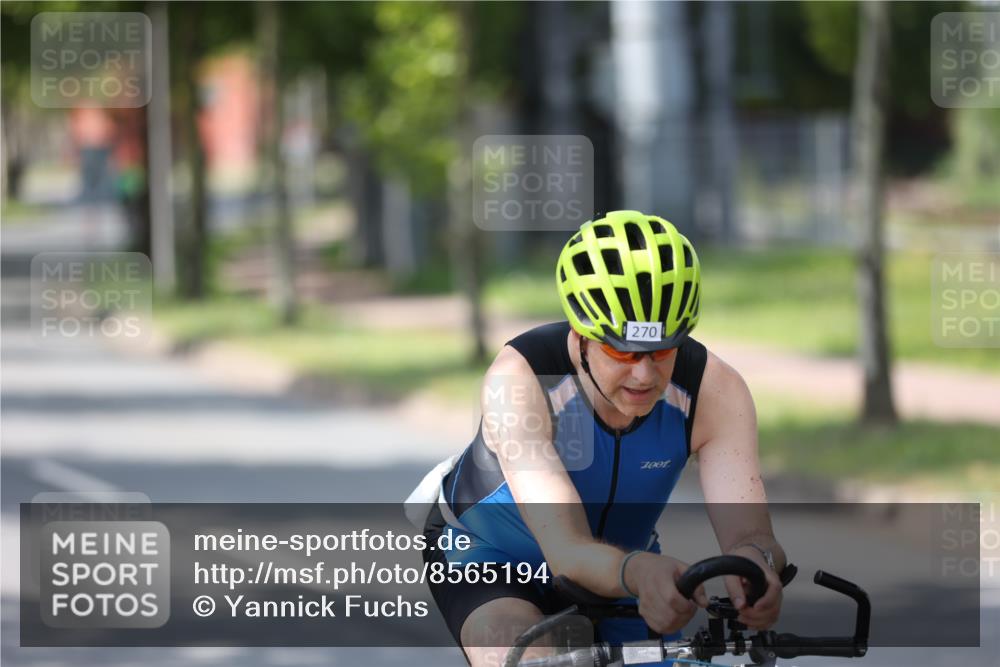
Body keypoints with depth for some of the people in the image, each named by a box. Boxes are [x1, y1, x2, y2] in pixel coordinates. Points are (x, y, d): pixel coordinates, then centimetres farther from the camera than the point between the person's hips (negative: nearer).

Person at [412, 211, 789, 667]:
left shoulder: (713, 390, -28)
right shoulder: (520, 378, -37)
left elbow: (747, 531, -37)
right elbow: (567, 552, -47)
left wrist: (755, 561, -64)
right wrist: (638, 574, -70)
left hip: (619, 557, 4)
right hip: (490, 548, -4)